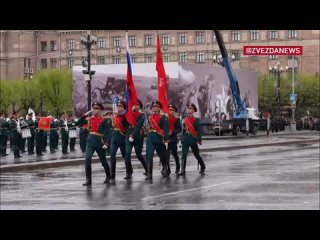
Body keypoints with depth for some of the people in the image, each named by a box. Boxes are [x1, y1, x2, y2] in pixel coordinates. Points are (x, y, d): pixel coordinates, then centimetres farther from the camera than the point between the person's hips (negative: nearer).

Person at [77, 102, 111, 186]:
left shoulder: (103, 120, -6)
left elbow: (106, 132, -8)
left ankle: (108, 176, 34)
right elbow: (79, 122, 2)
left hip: (100, 143, -3)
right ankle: (88, 180, -10)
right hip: (90, 142, 3)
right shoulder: (90, 119, 6)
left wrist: (105, 143, -16)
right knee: (87, 159, -13)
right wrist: (86, 114, -7)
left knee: (103, 161, 12)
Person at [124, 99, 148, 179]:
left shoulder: (141, 115, -5)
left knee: (139, 155, 7)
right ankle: (128, 172, -8)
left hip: (138, 136, -4)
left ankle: (147, 169, 29)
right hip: (129, 136, 4)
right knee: (127, 153, -11)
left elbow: (138, 126, -16)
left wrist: (133, 135, -23)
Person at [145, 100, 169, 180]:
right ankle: (149, 174, -15)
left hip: (159, 139, -2)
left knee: (162, 155, 15)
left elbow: (166, 129, -12)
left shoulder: (163, 117, -5)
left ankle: (165, 170, 38)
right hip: (150, 138, 2)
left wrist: (166, 139, -20)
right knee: (149, 156, -13)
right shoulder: (150, 117, 7)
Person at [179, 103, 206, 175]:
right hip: (185, 140, 3)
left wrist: (199, 140, -12)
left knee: (196, 155, 10)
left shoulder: (196, 120, -3)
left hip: (193, 140, -3)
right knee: (183, 155, -7)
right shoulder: (185, 120, 10)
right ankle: (182, 170, -10)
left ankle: (202, 166, 31)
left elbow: (199, 130, -7)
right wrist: (182, 139, 15)